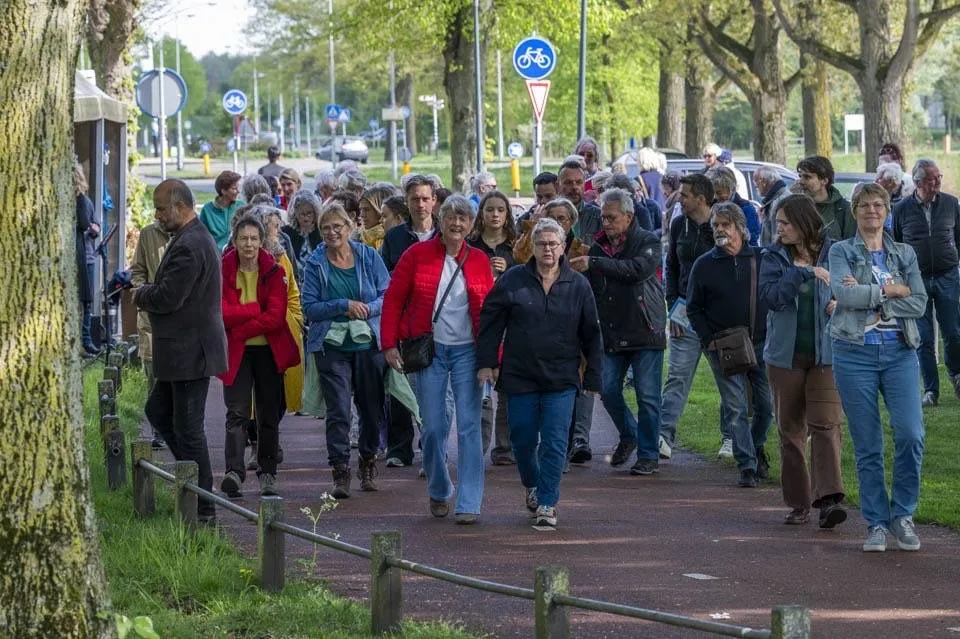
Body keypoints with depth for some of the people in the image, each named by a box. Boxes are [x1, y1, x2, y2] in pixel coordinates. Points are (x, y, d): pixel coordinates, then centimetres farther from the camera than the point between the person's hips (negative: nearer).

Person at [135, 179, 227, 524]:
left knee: (188, 428, -4)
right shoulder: (197, 238, 13)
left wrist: (140, 296, -6)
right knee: (158, 411, 19)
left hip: (190, 351, -11)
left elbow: (168, 297, -25)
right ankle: (198, 481, 24)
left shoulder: (188, 246, -22)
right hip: (185, 350, 11)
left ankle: (204, 507, 3)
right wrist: (148, 293, 3)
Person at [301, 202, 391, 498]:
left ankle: (368, 463, 29)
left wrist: (367, 308, -17)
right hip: (331, 346, -2)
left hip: (369, 343, 2)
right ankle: (340, 471, -7)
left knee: (371, 406, 10)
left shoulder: (369, 256, 2)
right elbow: (309, 307, -4)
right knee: (338, 410, -9)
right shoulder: (315, 263, 1)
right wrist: (344, 306, -15)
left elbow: (387, 295, 2)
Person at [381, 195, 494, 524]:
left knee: (469, 425, -6)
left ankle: (469, 504, -5)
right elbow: (393, 300, 1)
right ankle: (438, 493, 24)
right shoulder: (417, 255, -1)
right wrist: (390, 345, -5)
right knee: (433, 426, 1)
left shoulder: (479, 261, 5)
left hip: (467, 351, 1)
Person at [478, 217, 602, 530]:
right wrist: (486, 362, -2)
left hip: (562, 378, -1)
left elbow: (591, 334, 7)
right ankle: (531, 486, 36)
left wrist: (593, 376, 5)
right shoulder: (512, 281, 1)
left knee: (554, 442, -7)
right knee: (523, 439, 9)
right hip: (520, 375, 1)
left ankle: (547, 504, -3)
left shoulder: (578, 285, 3)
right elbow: (491, 321, 4)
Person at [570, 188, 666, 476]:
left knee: (647, 396, -2)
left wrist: (594, 264, -27)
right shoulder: (599, 247, 11)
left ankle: (649, 455, 6)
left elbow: (639, 269, -25)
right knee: (608, 391, 3)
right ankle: (629, 436, 28)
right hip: (611, 334, 5)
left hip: (644, 332, -5)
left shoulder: (648, 242, -4)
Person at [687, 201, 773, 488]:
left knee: (766, 405, 5)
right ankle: (747, 466, -4)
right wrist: (709, 340, -4)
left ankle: (756, 449, 31)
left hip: (761, 345, 1)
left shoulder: (760, 259, 3)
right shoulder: (704, 265, 3)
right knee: (735, 408, -7)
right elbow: (694, 308, 7)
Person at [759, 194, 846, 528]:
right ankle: (798, 503, 16)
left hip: (825, 353, -2)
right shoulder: (773, 257, 2)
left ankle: (829, 499, -22)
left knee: (826, 424, -14)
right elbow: (772, 296, -14)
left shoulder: (832, 253, 2)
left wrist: (840, 304, -9)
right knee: (791, 429, 7)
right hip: (785, 354, 2)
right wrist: (804, 272, -24)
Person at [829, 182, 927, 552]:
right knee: (866, 446, 1)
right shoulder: (841, 252, 7)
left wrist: (869, 298, -9)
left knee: (911, 435, -12)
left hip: (900, 352, 2)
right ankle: (876, 523, 10)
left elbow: (919, 303, 0)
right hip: (855, 353, -1)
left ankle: (903, 515, 4)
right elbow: (843, 293, -12)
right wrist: (890, 290, -8)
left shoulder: (905, 254, 14)